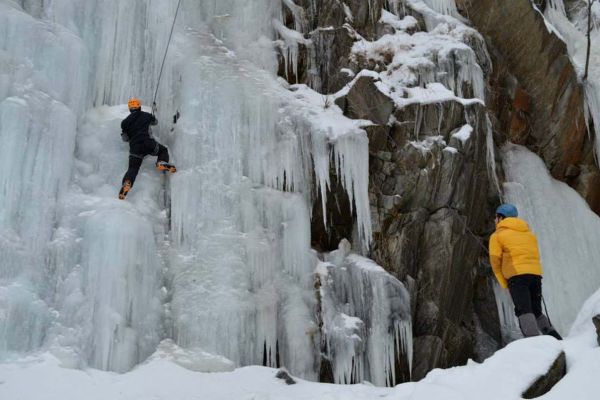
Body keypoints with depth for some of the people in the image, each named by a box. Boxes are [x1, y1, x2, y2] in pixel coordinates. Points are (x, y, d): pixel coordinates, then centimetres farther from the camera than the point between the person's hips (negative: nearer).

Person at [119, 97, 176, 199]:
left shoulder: (125, 122, 14)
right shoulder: (146, 115, 13)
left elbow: (125, 138, 17)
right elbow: (155, 121, 35)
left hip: (134, 147, 1)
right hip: (148, 143, -1)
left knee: (133, 168, 3)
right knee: (163, 150, 23)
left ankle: (126, 184, -24)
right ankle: (162, 163, -8)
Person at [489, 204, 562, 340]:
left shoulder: (497, 235, 8)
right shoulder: (529, 233, 27)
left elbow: (495, 261, 1)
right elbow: (535, 256, 21)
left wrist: (504, 284, 8)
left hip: (516, 276, -6)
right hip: (536, 274, 6)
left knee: (524, 312, -11)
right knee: (536, 312, 15)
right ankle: (555, 338, -3)